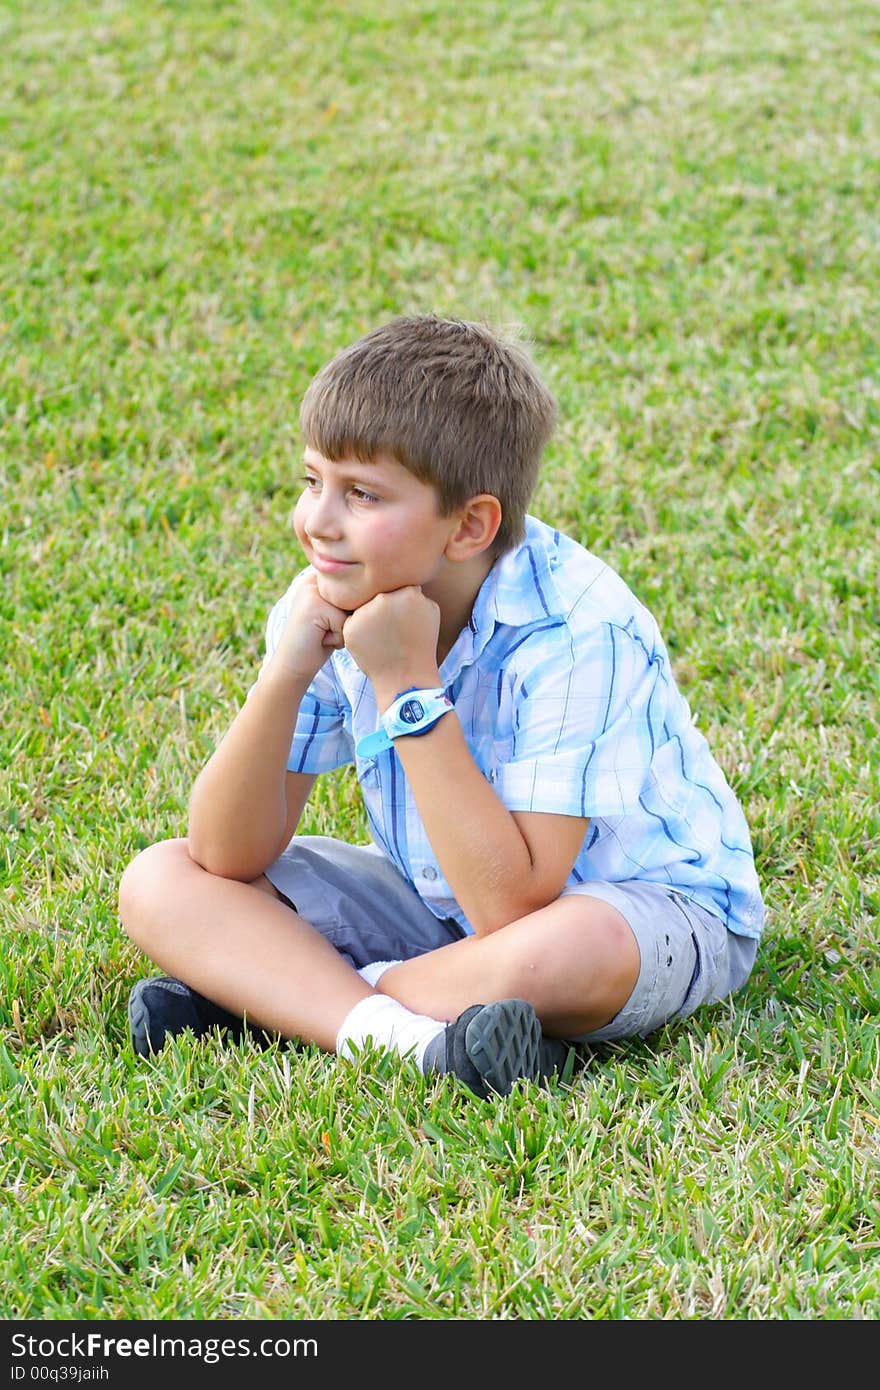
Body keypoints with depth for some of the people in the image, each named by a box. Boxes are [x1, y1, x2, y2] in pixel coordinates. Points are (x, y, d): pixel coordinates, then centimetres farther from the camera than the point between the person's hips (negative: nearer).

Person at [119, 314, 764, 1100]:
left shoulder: (574, 633, -28)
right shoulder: (329, 603, -12)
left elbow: (510, 910, -34)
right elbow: (231, 859, -13)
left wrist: (409, 687, -34)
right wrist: (285, 674, -28)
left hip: (647, 905, -5)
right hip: (438, 899, 6)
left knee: (572, 949, -42)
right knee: (160, 883, -10)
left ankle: (280, 1000, -19)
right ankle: (411, 1037, -29)